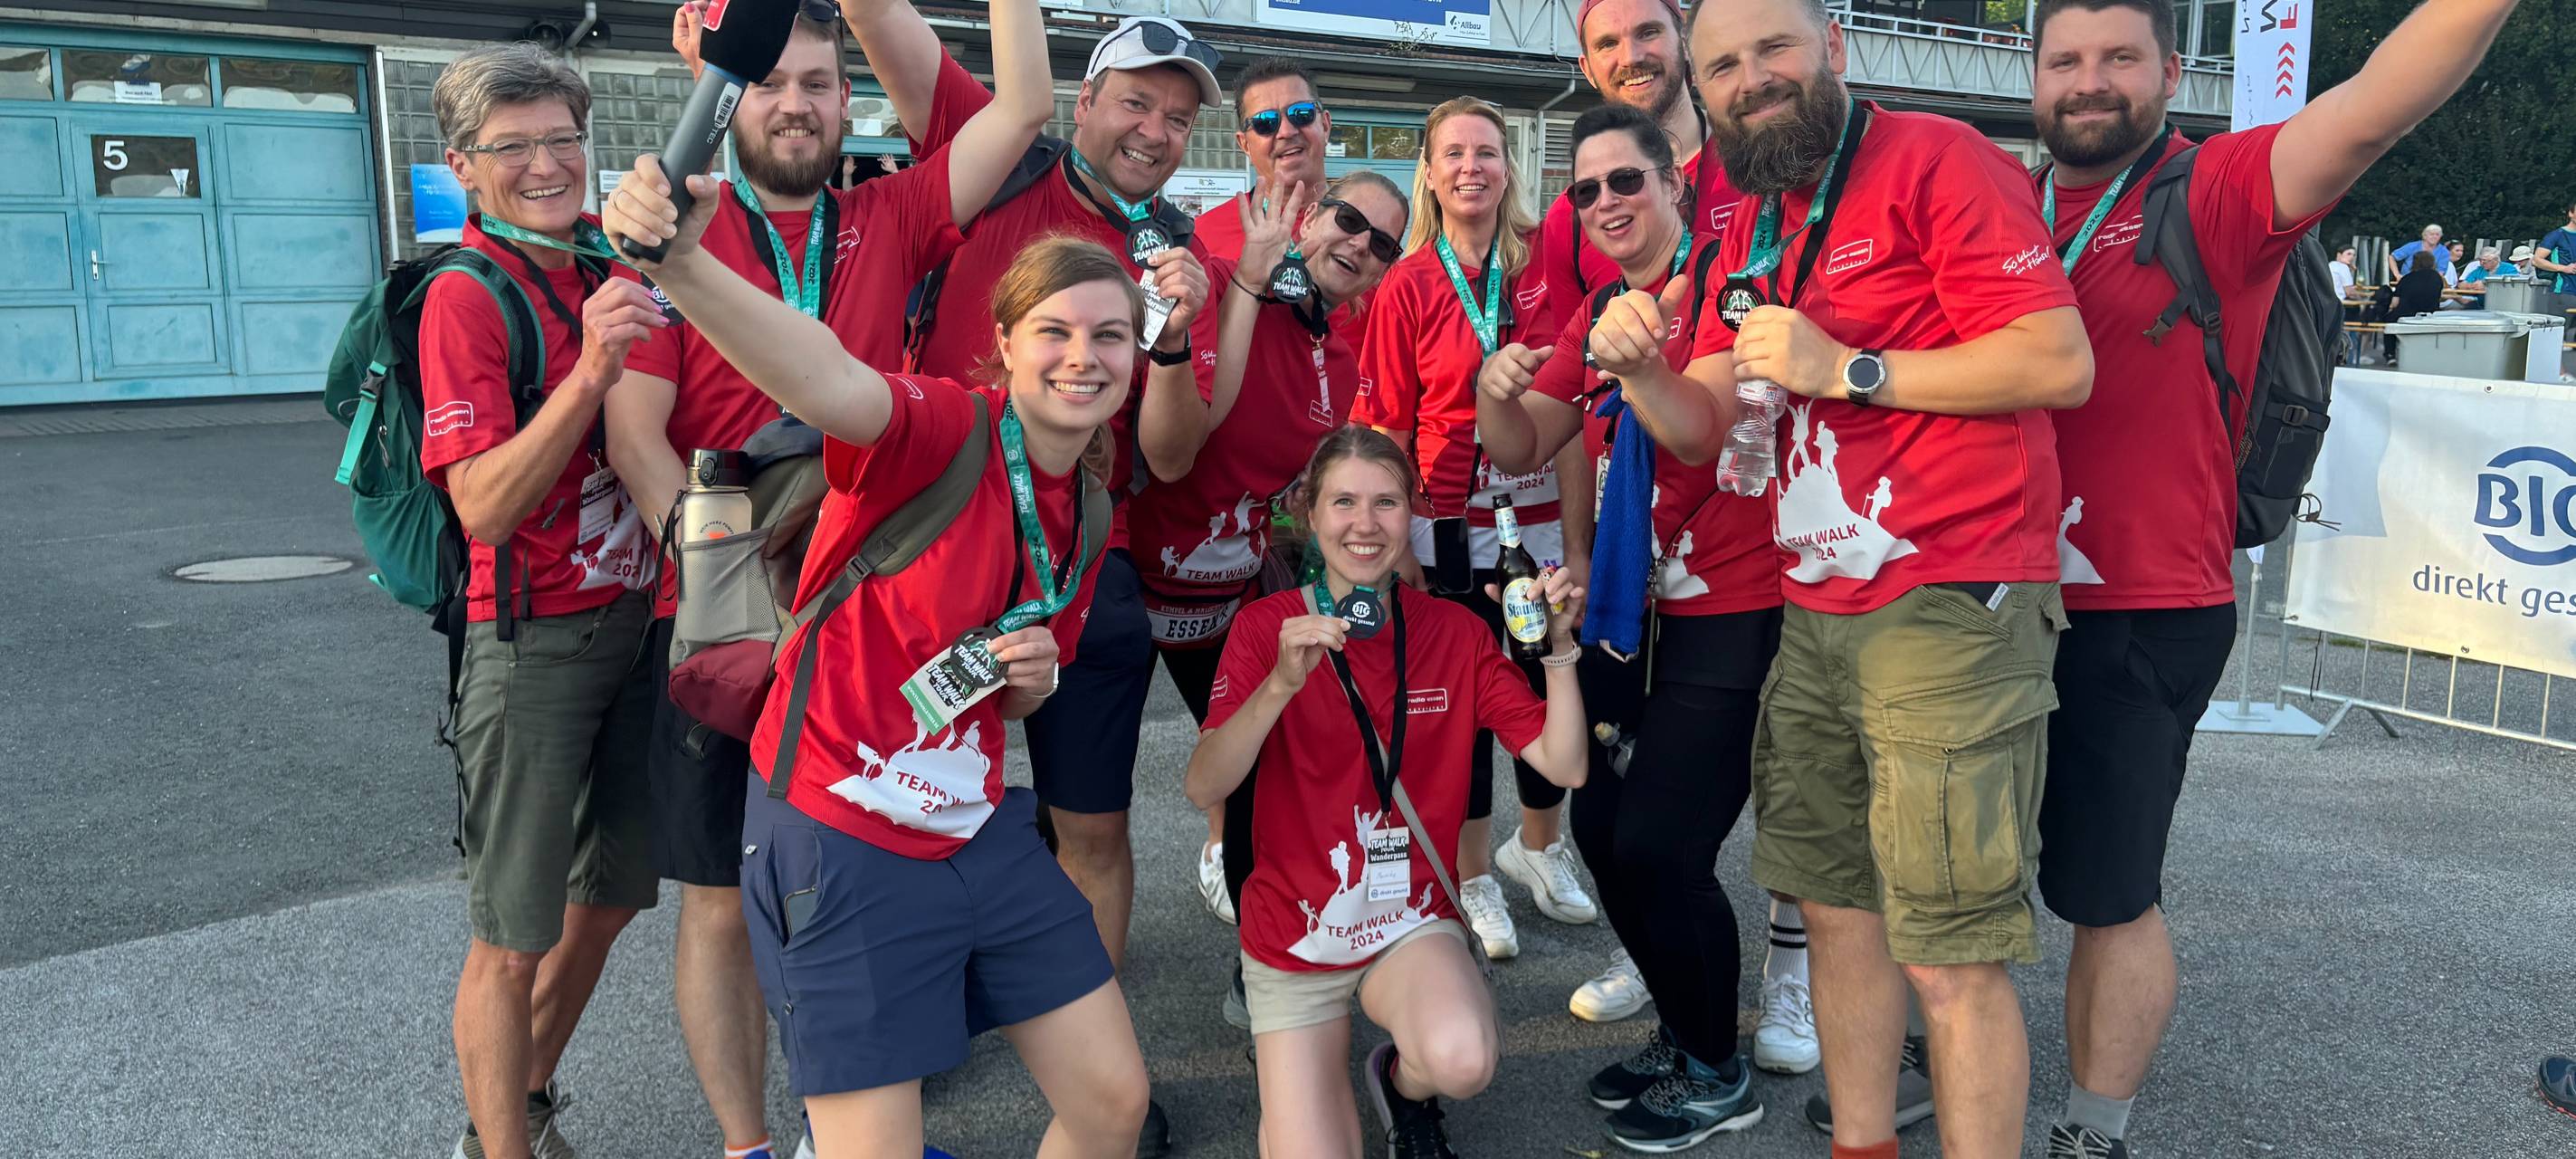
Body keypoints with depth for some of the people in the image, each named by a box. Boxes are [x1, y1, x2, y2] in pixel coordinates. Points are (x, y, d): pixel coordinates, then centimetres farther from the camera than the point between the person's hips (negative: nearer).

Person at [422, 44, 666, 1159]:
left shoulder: (613, 269, 7)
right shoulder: (465, 298, -13)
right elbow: (483, 508, -23)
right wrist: (590, 370, -32)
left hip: (639, 621, 7)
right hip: (533, 642, -7)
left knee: (610, 894, 18)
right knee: (514, 935, 2)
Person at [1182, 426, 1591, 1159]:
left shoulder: (1455, 631, -3)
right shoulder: (1268, 626, -10)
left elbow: (1565, 766, -8)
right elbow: (1203, 788, -21)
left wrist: (1559, 646, -21)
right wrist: (1282, 684, -35)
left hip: (1412, 923, 1)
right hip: (1295, 931, 0)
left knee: (1463, 1060, -31)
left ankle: (1403, 1082, 7)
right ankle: (1288, 1059, 24)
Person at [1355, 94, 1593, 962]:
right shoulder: (1407, 289, -4)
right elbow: (1388, 429, -4)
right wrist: (1398, 544, -8)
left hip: (1546, 517, 2)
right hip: (1453, 529, -2)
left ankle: (1538, 847, 36)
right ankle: (1473, 876, 24)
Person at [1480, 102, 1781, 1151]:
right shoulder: (1595, 315, 11)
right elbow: (1523, 450, 9)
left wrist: (1639, 368, -32)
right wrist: (1495, 392, -11)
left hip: (1731, 613, -7)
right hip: (1627, 609, 8)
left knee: (1658, 845, -8)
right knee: (1602, 829, 10)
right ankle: (1682, 1034, 30)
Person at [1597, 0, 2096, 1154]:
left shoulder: (1936, 160, -7)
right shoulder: (1748, 232, 17)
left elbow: (2060, 363, -15)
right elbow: (1701, 429, 13)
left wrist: (1846, 370, -16)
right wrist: (1639, 367, -8)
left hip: (1949, 609, -8)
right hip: (1815, 617, 8)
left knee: (1949, 957, -3)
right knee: (1836, 911, 15)